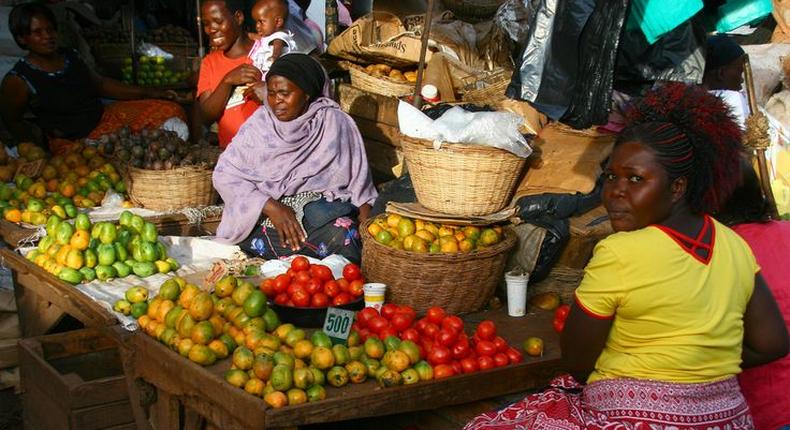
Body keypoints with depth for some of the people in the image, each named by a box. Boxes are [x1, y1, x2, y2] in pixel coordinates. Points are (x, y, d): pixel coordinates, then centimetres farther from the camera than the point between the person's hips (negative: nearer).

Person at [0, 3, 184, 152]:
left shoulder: (71, 57, 6)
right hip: (73, 141, -6)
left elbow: (100, 84, 16)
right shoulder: (18, 80, -12)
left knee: (171, 112, -5)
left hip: (104, 117, 7)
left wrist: (147, 93, 10)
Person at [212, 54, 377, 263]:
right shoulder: (259, 124, 2)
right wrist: (271, 207, -15)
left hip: (324, 209, 1)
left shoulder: (335, 124, 1)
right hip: (264, 213, 0)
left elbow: (359, 186, 5)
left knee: (341, 237, -31)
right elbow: (225, 175, -4)